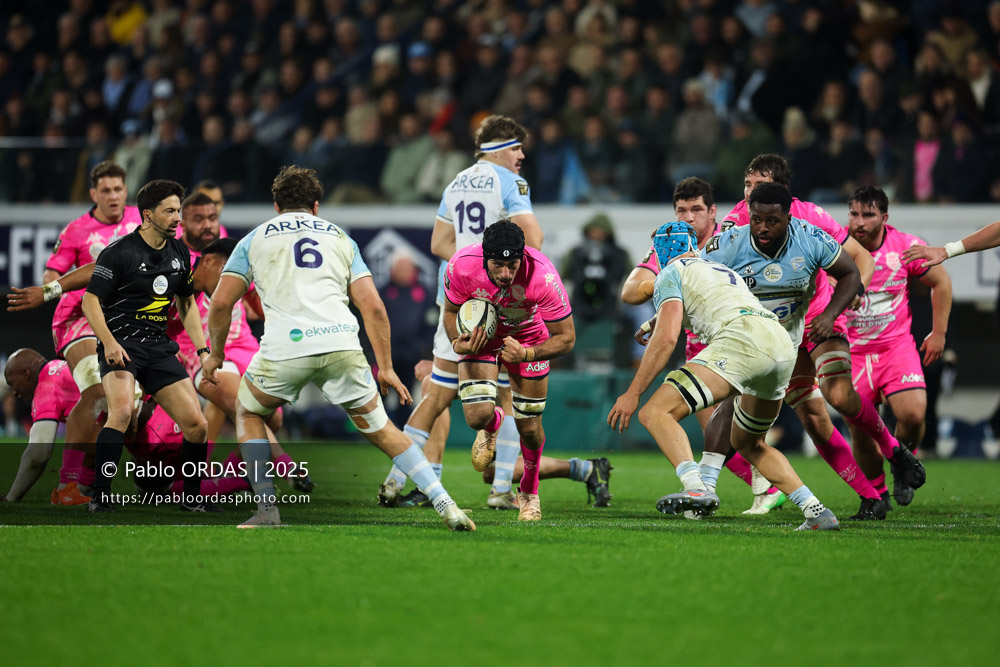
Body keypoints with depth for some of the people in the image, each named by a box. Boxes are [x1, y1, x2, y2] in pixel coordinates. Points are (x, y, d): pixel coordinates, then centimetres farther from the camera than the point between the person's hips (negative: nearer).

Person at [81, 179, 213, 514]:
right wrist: (109, 342, -22)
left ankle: (191, 499, 18)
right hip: (121, 344, -6)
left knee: (196, 425, -2)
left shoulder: (179, 253, 10)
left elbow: (186, 303, 21)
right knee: (122, 410, -32)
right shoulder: (120, 251, -10)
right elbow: (91, 300, -9)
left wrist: (203, 349, 11)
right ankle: (100, 497, -25)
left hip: (159, 346, 6)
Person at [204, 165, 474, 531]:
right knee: (379, 428, 18)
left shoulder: (255, 238, 21)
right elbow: (373, 306, 15)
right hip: (342, 346, 2)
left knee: (248, 413, 26)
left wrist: (216, 354, 29)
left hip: (285, 349, -2)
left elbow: (221, 303, 14)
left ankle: (266, 507, 10)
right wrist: (385, 367, 20)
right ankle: (446, 507, 8)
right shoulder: (340, 237, 25)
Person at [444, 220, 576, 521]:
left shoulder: (542, 276, -38)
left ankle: (529, 491, 35)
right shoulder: (462, 266, -33)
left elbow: (566, 337, -25)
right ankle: (492, 426, 23)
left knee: (529, 429, 3)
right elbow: (451, 312, -10)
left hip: (527, 337, -1)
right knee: (477, 415, -18)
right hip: (479, 335, 1)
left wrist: (526, 354, -41)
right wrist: (458, 343, -30)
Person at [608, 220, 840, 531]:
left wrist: (633, 393, 2)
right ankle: (817, 511, 18)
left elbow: (666, 338, 1)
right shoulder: (726, 272, 37)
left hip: (742, 341, -8)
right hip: (784, 345, 8)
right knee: (748, 444, 28)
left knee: (656, 413, -10)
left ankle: (696, 487, -34)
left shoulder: (672, 274, 14)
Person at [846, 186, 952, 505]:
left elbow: (941, 282, 8)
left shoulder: (906, 247, -8)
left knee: (913, 414, -19)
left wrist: (938, 333, 7)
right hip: (852, 352, 0)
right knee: (860, 432, -4)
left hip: (897, 345, 0)